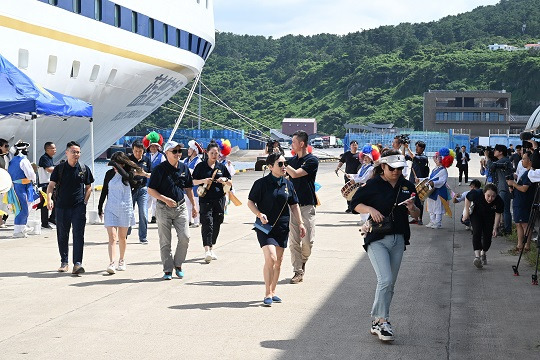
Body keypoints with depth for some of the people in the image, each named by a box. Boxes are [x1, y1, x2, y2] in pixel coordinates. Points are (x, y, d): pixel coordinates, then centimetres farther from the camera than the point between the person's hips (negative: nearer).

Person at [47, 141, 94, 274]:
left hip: (79, 206, -1)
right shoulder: (59, 168, 4)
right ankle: (64, 262, 23)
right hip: (62, 206, 1)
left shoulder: (84, 169, 7)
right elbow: (51, 185, -1)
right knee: (62, 236, 9)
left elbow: (88, 187, 14)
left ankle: (77, 263, -13)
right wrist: (49, 199, -18)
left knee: (78, 235, -10)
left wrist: (85, 201, 1)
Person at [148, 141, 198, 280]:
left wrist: (194, 206, 15)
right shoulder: (160, 169, -8)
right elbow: (150, 190, -7)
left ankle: (178, 264, 15)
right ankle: (168, 270, 11)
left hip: (181, 207, 4)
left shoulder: (184, 168, 6)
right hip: (164, 208, -3)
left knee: (185, 237, -5)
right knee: (165, 242, 1)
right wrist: (165, 199, -18)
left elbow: (188, 188, 17)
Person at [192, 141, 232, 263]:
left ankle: (211, 248, 22)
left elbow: (230, 183, 13)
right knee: (207, 222, -14)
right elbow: (193, 181, 4)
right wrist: (203, 181, -14)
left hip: (219, 199, 4)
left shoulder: (221, 167, 10)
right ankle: (207, 250, -22)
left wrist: (224, 181, -8)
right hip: (205, 199, -3)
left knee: (216, 224, 8)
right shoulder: (201, 166, 3)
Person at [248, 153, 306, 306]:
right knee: (270, 258, -17)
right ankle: (267, 294, -8)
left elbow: (294, 205, 15)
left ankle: (272, 292, 23)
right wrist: (260, 215, -18)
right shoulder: (261, 183, -7)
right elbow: (250, 202, -2)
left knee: (278, 261, 9)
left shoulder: (288, 184, 8)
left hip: (282, 227, 5)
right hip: (265, 226, -5)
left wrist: (301, 223, 8)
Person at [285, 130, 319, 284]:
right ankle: (298, 272, 4)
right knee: (294, 241, -1)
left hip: (307, 205, -5)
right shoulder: (292, 160, 13)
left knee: (307, 241, -6)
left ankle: (302, 262, 23)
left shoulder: (312, 160, -6)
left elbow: (295, 174, -17)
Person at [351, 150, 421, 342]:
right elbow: (355, 203, 1)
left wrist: (412, 208, -12)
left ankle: (376, 322, 20)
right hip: (377, 239, -5)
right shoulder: (373, 184, -5)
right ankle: (383, 321, -10)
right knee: (385, 280, -18)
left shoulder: (407, 186, 8)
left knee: (390, 285, 9)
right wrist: (370, 209, -17)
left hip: (398, 240, 5)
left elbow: (417, 215, 11)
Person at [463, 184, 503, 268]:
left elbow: (498, 214, -15)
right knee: (477, 232, -21)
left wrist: (495, 228, -18)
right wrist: (466, 212, -9)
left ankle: (483, 253, 30)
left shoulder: (499, 202, -30)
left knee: (487, 236, 1)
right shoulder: (477, 194, -33)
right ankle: (477, 256, -31)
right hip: (476, 214, -2)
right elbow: (467, 198, -12)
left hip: (489, 218, 2)